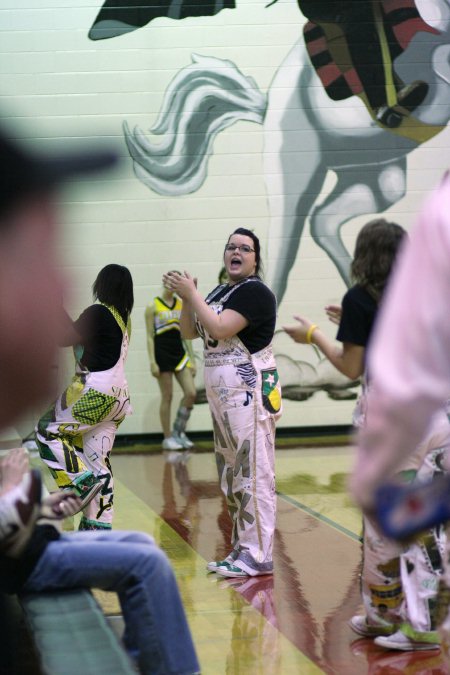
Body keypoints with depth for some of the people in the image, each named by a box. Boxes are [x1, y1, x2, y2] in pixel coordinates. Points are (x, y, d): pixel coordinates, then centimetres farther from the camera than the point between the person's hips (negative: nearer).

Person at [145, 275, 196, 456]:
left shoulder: (182, 305, 10)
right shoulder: (153, 307, -2)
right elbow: (150, 336, -4)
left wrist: (192, 359, 8)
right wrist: (152, 362, -12)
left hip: (180, 353, 4)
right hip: (163, 354, -4)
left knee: (191, 393, -5)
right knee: (167, 397, -1)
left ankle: (179, 431, 11)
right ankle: (168, 438, 8)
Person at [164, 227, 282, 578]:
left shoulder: (255, 292, -10)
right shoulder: (220, 292, 18)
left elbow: (219, 329, -20)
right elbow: (189, 331, 17)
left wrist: (191, 293, -14)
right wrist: (186, 296, 2)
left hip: (249, 391, -10)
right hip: (222, 392, 10)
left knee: (254, 474, -9)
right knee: (231, 476, 13)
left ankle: (259, 558, -7)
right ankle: (242, 551, 20)